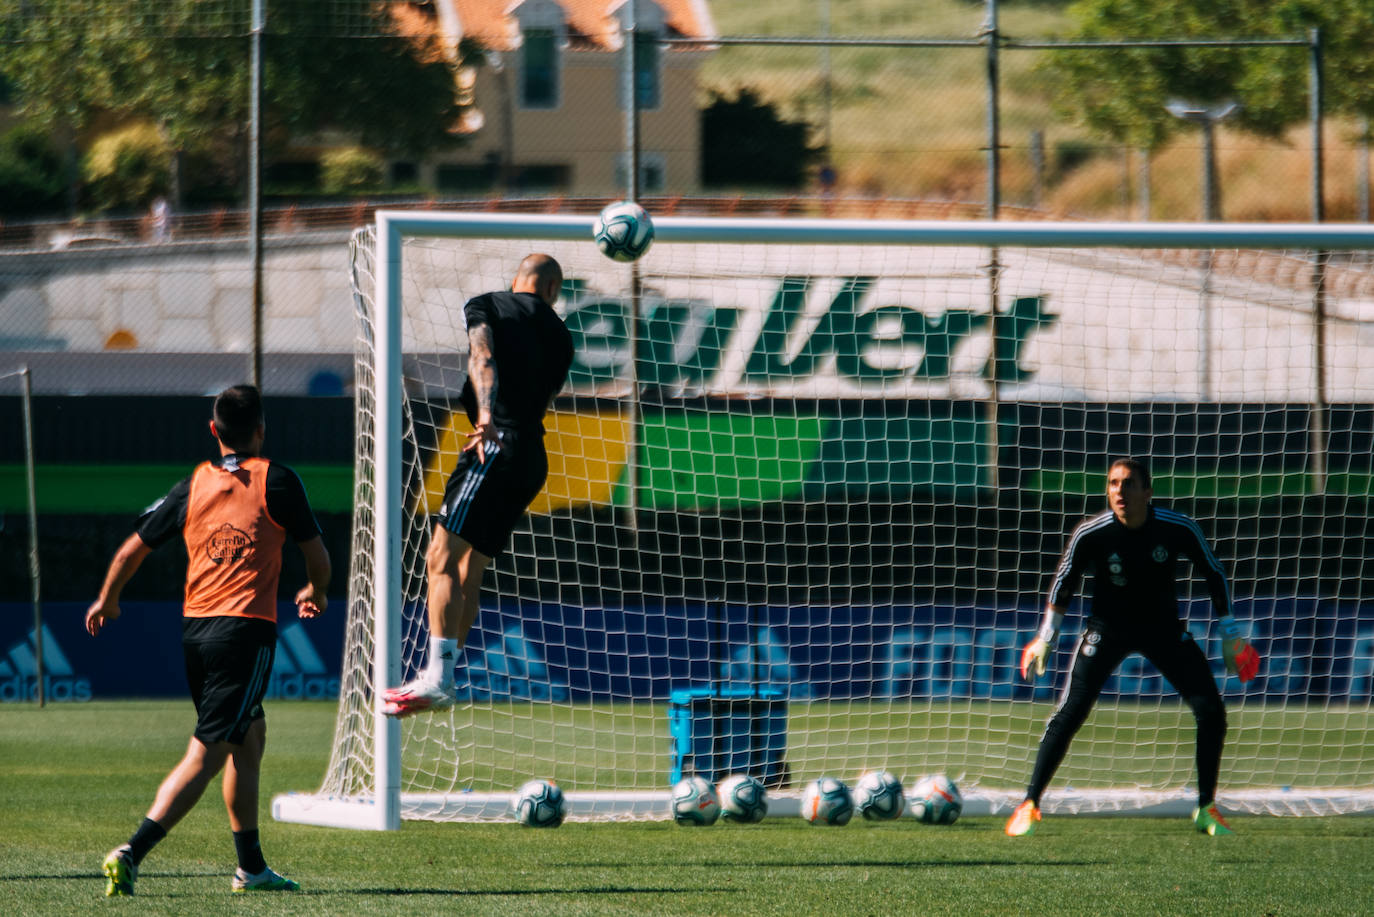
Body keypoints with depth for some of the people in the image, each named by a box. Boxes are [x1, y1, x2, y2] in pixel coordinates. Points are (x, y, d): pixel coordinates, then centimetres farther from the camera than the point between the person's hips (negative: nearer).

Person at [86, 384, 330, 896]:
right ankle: (133, 853, -22)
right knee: (205, 756, -8)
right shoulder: (275, 480, -1)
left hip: (193, 627, 6)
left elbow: (132, 550, 14)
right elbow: (317, 556, 2)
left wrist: (106, 602, 32)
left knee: (249, 738, 23)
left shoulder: (193, 486, 9)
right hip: (247, 629, -6)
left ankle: (250, 866, 26)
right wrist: (316, 594, 25)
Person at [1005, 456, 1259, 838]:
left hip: (1163, 627, 1)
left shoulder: (1178, 529, -19)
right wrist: (1046, 638, 0)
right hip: (1107, 627, -1)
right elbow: (1064, 582, -2)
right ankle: (1029, 805, -6)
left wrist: (1229, 634, 0)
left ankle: (1206, 809, 7)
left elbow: (1213, 573, -2)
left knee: (1210, 710, -8)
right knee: (1070, 713, -15)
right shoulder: (1091, 533, -20)